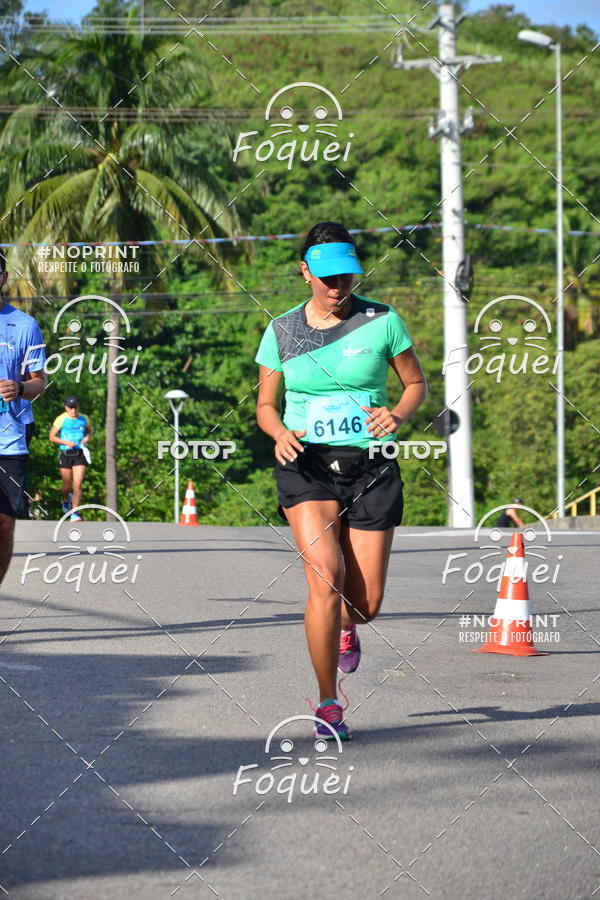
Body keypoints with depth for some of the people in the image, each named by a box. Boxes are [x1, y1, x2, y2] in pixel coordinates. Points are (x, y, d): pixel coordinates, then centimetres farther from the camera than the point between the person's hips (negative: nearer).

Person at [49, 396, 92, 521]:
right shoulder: (61, 419, -4)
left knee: (77, 485, -13)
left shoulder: (83, 419, 5)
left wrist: (87, 437, -1)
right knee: (67, 486, 9)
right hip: (66, 455, -1)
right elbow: (52, 437, 0)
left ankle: (75, 513, -11)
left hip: (80, 455, 1)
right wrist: (66, 442, -15)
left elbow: (89, 430, 23)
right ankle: (66, 499, 44)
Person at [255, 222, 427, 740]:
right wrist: (280, 434, -11)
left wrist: (398, 415, -11)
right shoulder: (281, 332, 3)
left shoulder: (382, 321, 0)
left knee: (365, 605, 1)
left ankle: (347, 625, 42)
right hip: (306, 464, -1)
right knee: (326, 578, -22)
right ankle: (328, 704, -10)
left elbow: (417, 384, 11)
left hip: (370, 466, 1)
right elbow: (265, 406, 12)